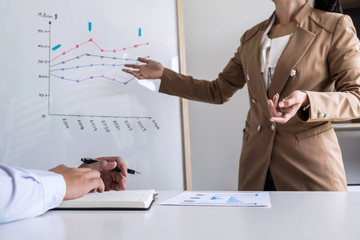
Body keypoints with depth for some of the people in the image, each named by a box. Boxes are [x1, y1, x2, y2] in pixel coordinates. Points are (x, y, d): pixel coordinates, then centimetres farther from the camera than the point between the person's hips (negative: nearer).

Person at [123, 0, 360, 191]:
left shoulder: (335, 27, -2)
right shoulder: (251, 37, 13)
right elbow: (218, 91, 15)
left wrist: (305, 101, -26)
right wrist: (163, 75, 12)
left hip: (311, 167, -3)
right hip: (256, 166, 4)